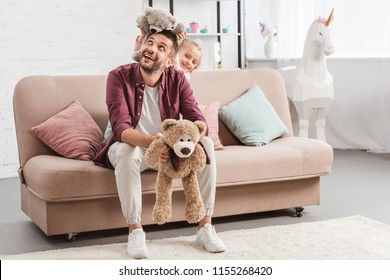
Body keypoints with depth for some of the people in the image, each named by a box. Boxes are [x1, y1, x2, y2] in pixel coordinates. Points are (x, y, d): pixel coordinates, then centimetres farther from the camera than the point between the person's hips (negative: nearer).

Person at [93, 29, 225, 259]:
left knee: (206, 144, -22)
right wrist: (150, 141, -50)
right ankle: (135, 230, -25)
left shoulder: (177, 80, -9)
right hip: (133, 146, -3)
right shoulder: (119, 77, -19)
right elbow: (121, 128, -29)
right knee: (125, 151, -37)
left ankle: (205, 226, -17)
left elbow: (197, 120, -16)